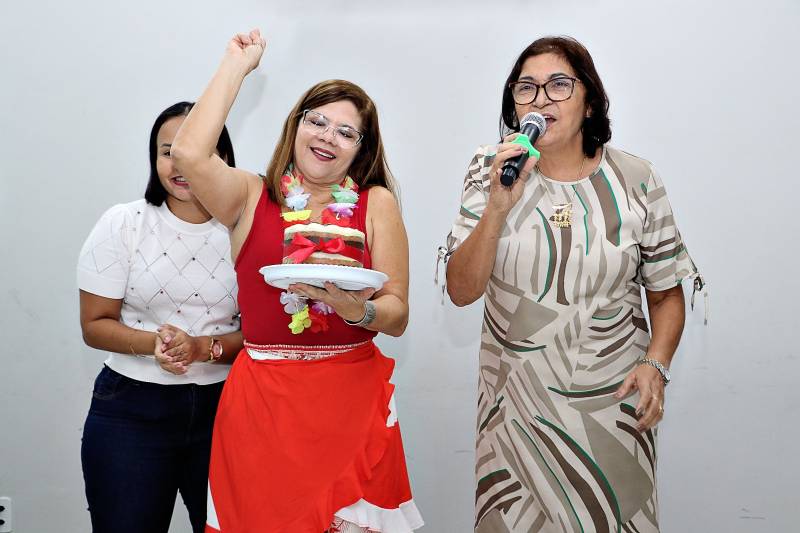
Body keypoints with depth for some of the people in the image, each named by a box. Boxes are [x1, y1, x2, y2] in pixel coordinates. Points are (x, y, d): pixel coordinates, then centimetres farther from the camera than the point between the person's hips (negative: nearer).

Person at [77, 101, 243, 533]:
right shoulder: (122, 224, -3)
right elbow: (94, 325, -2)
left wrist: (204, 347, -20)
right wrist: (151, 343, -21)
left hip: (223, 405, 1)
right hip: (131, 411, -1)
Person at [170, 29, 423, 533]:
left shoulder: (377, 204, 3)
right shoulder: (252, 197, 4)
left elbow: (398, 316, 0)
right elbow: (190, 153, -17)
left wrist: (355, 308, -22)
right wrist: (237, 64, -6)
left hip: (352, 397, 0)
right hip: (261, 399, 0)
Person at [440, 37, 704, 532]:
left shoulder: (635, 180, -4)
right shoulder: (491, 172, -3)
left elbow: (667, 293, 5)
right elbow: (462, 291, -9)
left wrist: (656, 364, -11)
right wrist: (499, 207, -20)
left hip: (612, 401, 0)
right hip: (516, 401, 1)